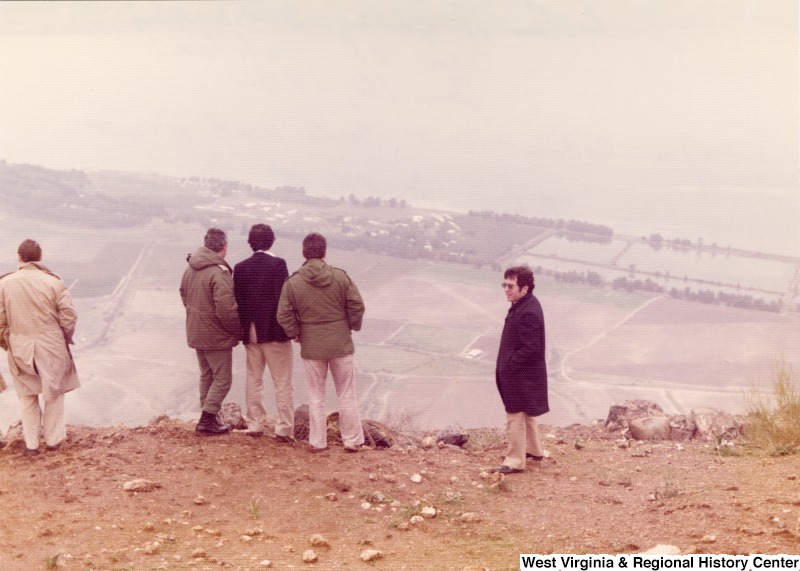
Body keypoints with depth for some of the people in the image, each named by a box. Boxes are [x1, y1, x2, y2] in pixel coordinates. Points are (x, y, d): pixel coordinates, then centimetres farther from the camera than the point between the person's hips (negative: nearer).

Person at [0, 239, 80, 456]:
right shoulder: (54, 283, -11)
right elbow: (68, 316, -8)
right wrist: (66, 338, 10)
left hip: (20, 349, 2)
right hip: (51, 347, -1)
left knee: (28, 396, 16)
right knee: (54, 392, 15)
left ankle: (31, 444, 19)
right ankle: (53, 439, 22)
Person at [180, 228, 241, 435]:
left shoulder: (190, 269, 3)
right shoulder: (219, 273, -24)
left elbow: (184, 296, 15)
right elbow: (226, 309, -27)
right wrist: (238, 331, -12)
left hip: (196, 333, 8)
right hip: (217, 336, -8)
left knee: (206, 376, 19)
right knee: (222, 379, 3)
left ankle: (208, 418, 24)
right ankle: (207, 419, 1)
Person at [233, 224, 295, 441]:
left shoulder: (240, 267, 1)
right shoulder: (277, 264, -13)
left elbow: (238, 301, 3)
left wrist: (244, 328, 14)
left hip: (251, 333, 5)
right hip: (275, 333, -4)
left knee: (253, 380, 15)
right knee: (282, 383, 3)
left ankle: (255, 425, 18)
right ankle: (284, 429, 3)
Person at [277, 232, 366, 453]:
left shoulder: (292, 283, -7)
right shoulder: (341, 277, -8)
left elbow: (284, 316, -7)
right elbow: (357, 306, -6)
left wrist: (296, 334, 9)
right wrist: (352, 326, 11)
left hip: (311, 346, 0)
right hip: (340, 344, 0)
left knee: (316, 397, 11)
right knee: (346, 395, 9)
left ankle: (317, 442, 15)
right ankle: (352, 440, 14)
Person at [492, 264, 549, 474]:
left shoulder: (528, 312, -26)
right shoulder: (523, 305, 6)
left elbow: (530, 348, -27)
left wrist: (509, 365, -18)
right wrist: (506, 364, 10)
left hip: (520, 375, -11)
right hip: (524, 373, 11)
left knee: (515, 416, -1)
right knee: (526, 413, 24)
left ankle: (515, 461, 8)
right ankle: (534, 449, 39)